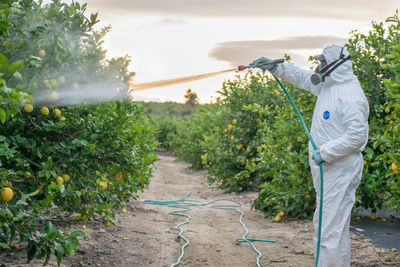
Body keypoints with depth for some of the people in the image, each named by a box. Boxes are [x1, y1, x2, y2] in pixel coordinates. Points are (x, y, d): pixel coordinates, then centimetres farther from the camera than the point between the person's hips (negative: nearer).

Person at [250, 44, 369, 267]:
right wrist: (275, 67, 22)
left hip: (341, 170, -10)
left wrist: (325, 152, -21)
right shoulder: (328, 85, 11)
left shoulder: (350, 96, -19)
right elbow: (302, 77, 27)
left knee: (333, 228, -10)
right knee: (323, 224, 17)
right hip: (326, 169, 10)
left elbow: (357, 135, -23)